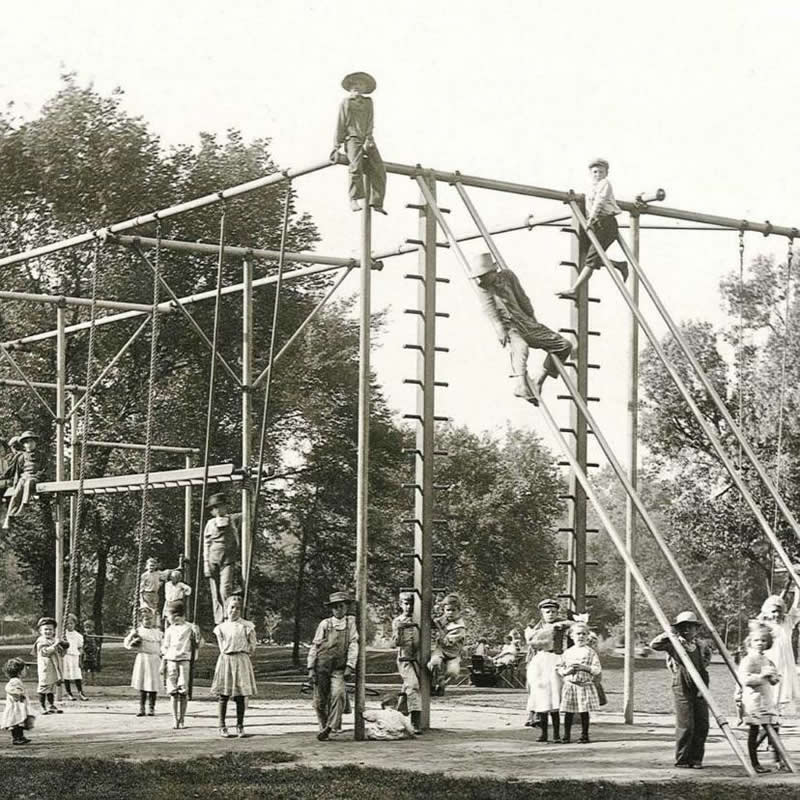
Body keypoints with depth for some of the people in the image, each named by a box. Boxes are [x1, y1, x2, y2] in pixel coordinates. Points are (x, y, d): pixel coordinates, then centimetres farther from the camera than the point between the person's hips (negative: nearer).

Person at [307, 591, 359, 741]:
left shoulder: (350, 622, 8)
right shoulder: (324, 624, 8)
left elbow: (353, 645, 3)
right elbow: (314, 647, 8)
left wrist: (349, 667, -8)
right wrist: (311, 669, 1)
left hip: (339, 669, -1)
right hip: (321, 666, 1)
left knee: (338, 693, -24)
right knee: (320, 701, 2)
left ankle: (332, 726, -17)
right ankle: (323, 728, 20)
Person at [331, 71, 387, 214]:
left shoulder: (368, 102, 18)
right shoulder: (346, 102, 11)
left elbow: (370, 122, 7)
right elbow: (340, 125, 8)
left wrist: (368, 140, -8)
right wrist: (336, 147, 3)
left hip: (367, 140, 3)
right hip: (352, 138, -3)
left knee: (379, 169, -12)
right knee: (356, 166, -27)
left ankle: (377, 202, -11)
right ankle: (354, 200, -26)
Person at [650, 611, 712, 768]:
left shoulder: (702, 646, 9)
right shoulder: (673, 644, -1)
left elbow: (705, 664, 8)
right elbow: (654, 645, -13)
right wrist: (669, 634, -18)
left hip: (699, 689, 4)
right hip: (682, 689, -4)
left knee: (702, 725, 2)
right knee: (685, 725, -7)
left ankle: (696, 759, 12)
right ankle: (682, 760, 4)